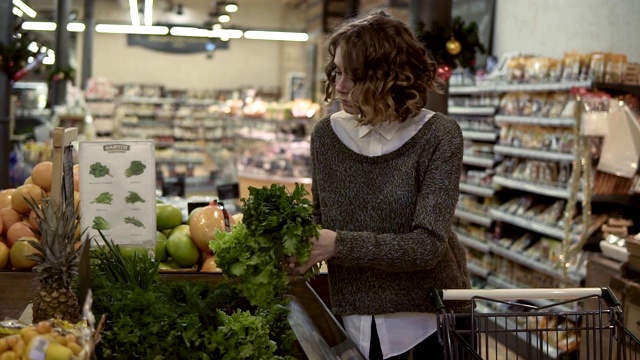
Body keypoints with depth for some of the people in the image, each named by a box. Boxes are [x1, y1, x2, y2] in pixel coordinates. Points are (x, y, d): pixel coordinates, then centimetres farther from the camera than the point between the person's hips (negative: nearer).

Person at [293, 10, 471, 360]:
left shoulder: (438, 136, -15)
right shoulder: (326, 134, -3)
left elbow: (427, 245, -22)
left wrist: (339, 244, -28)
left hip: (433, 313, -3)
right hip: (359, 319, 3)